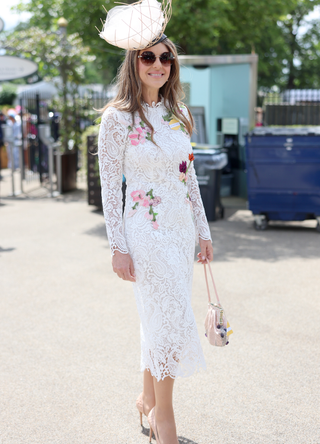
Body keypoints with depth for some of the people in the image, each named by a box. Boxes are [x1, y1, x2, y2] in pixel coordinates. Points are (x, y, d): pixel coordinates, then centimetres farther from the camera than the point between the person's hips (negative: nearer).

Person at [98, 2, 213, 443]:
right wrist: (119, 248, -11)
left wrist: (203, 231, 13)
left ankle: (148, 398, 31)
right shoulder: (118, 117, -8)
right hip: (146, 231, -6)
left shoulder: (177, 114, 9)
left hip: (182, 228, 6)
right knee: (172, 322, -6)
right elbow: (109, 186, -8)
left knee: (161, 320, 13)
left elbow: (189, 175, 14)